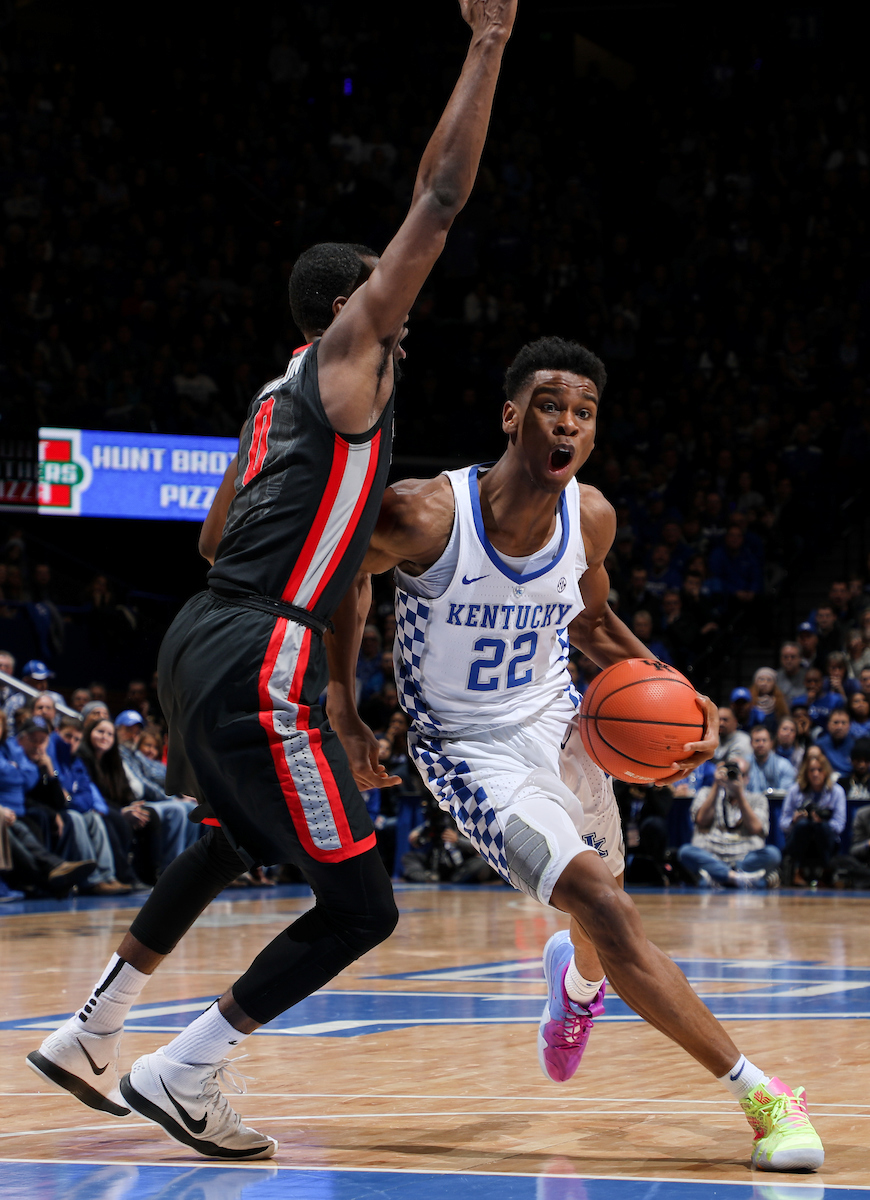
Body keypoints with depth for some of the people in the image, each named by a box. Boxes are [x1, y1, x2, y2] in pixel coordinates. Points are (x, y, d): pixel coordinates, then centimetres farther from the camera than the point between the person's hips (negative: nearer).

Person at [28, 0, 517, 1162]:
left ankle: (88, 1034, 39)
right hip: (261, 662, -10)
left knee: (230, 842, 34)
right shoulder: (349, 351, -3)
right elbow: (440, 196, -8)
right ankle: (182, 1076, -3)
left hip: (202, 634, 10)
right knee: (360, 905, -7)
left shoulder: (277, 395, 21)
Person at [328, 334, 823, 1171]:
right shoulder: (423, 515, -26)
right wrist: (342, 702, -10)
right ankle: (758, 1095, -19)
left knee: (601, 915, 22)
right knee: (604, 908, -23)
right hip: (471, 752, -6)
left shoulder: (590, 519, -10)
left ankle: (576, 982, 62)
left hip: (556, 723, 6)